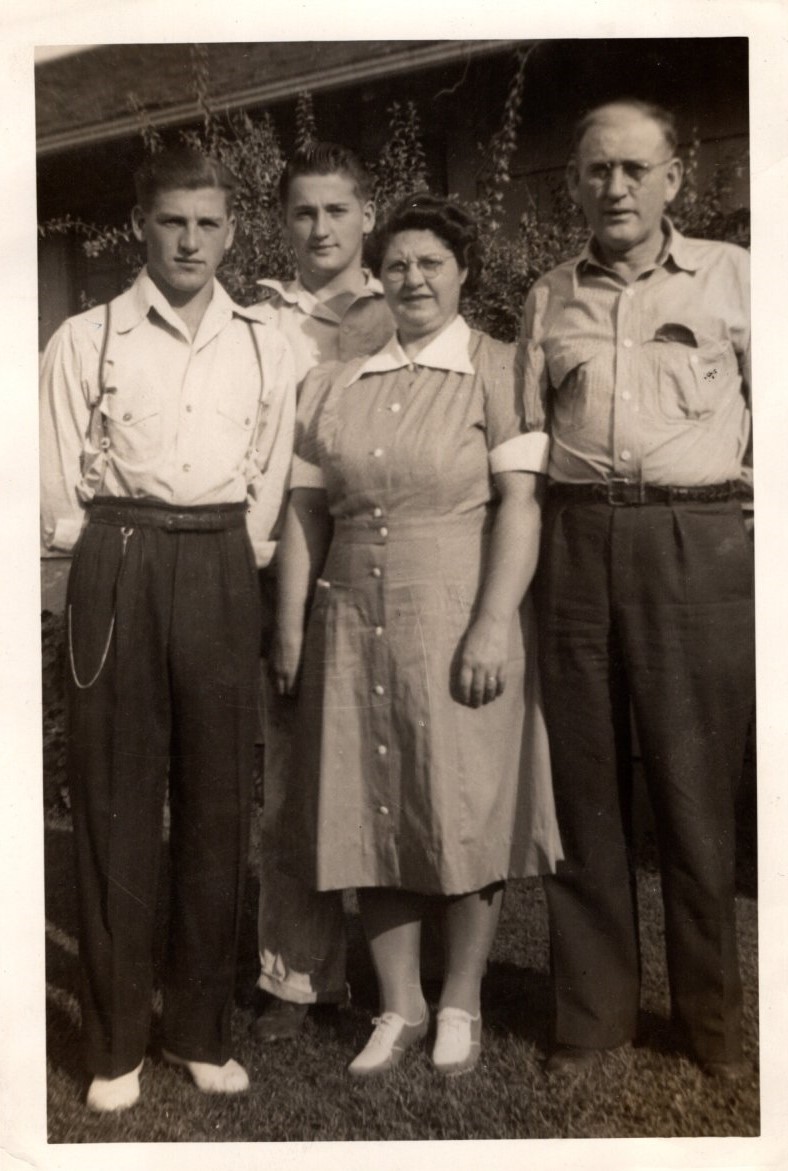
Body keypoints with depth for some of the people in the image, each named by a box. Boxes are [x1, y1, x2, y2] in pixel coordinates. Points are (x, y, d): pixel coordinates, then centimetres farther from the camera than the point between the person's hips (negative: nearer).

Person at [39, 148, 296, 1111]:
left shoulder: (264, 347, 10)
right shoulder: (87, 338, 3)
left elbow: (270, 480, 11)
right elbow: (58, 489, 2)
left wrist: (240, 555, 3)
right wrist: (121, 560, 3)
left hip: (222, 572, 2)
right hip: (119, 568, -2)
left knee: (218, 799, 6)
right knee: (114, 800, 3)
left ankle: (202, 1030, 21)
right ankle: (115, 1042, 16)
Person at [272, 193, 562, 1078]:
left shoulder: (497, 372, 0)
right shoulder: (331, 384, 12)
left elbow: (519, 504, -9)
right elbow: (305, 512, 9)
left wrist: (494, 624, -17)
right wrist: (291, 626, 4)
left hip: (456, 621, -3)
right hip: (353, 623, 4)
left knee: (468, 814, 5)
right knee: (370, 814, 8)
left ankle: (460, 1003, 24)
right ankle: (399, 1005, 25)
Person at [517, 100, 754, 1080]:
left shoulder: (730, 276, 8)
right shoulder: (549, 298, 14)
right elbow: (528, 438, 13)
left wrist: (758, 498, -1)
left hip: (696, 545, -2)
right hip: (575, 544, 3)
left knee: (694, 786, 3)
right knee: (583, 781, 7)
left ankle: (711, 1015, 21)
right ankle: (592, 1008, 21)